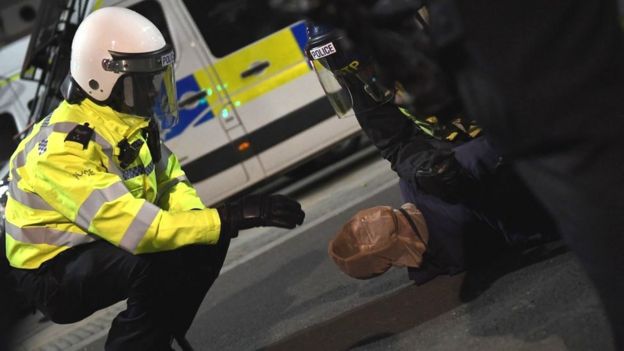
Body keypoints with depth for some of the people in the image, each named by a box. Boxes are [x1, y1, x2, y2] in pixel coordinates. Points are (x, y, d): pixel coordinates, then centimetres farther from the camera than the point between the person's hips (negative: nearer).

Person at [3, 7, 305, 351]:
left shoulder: (126, 120, -2)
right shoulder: (63, 148, -29)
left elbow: (168, 178, 7)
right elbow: (136, 228, -36)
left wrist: (198, 218, -17)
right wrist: (230, 218, -36)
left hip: (100, 243, 9)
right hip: (53, 274, -8)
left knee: (205, 243, -6)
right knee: (159, 263, -32)